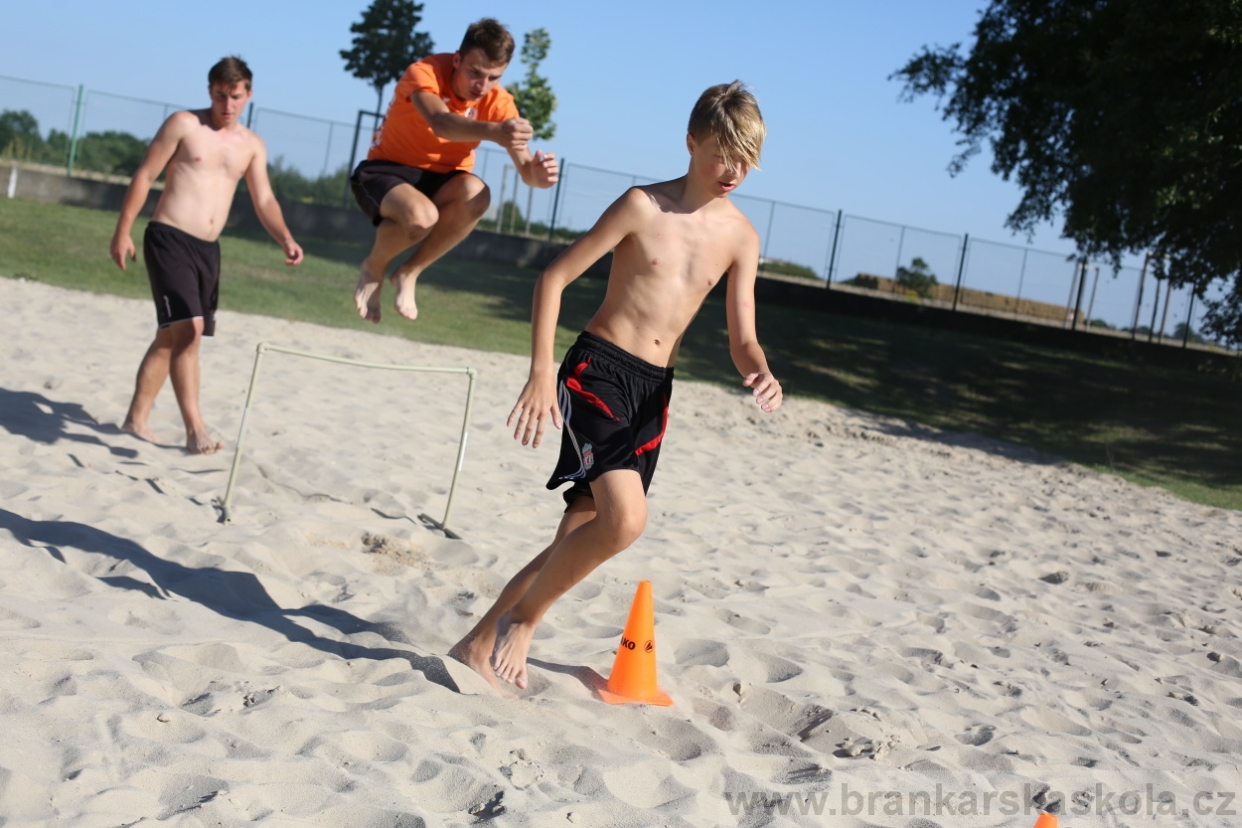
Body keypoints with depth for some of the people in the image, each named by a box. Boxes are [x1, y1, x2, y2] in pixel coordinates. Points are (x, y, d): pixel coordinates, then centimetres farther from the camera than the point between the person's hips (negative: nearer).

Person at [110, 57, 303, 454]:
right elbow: (144, 176, -2)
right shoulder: (184, 124, -2)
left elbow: (264, 200, 8)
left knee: (171, 335, 12)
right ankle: (194, 428, -19)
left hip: (207, 249, 6)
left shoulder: (252, 145, 11)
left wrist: (285, 239, -11)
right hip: (169, 239, -6)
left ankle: (137, 418, 23)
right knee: (188, 328, -19)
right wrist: (122, 232, -6)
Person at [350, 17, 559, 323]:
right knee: (421, 216, -38)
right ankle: (373, 268, -2)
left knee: (476, 194, -33)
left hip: (441, 182, 4)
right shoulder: (425, 73, -23)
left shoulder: (499, 102, -12)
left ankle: (409, 273, -10)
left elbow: (525, 167, -19)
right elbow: (441, 124, -45)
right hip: (387, 171, -4)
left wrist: (538, 173, -44)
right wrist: (494, 131, -64)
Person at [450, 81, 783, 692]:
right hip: (598, 370, -5)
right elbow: (555, 278, -7)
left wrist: (761, 374, -18)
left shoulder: (740, 236, 5)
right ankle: (523, 617, -1)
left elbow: (742, 339, 6)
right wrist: (541, 371, -17)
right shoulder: (644, 205, -8)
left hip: (654, 390, 5)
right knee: (625, 518, -24)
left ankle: (479, 645, 20)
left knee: (581, 538, 6)